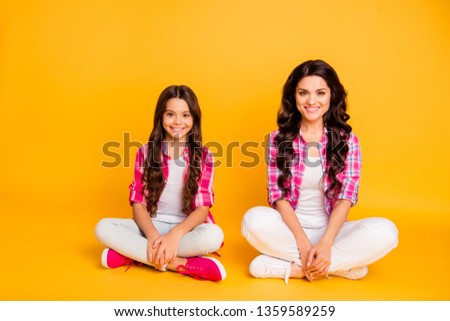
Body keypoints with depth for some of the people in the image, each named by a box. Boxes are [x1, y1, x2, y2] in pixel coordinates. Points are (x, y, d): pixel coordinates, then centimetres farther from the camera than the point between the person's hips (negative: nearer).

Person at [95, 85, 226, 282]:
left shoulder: (203, 156, -2)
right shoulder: (146, 152, 1)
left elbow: (203, 207, -9)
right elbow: (138, 202, -3)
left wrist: (175, 234, -28)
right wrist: (153, 235, -23)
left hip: (187, 228, -1)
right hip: (151, 226, 2)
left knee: (214, 236, -34)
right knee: (103, 228, -24)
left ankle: (131, 253, -24)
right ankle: (178, 263, -28)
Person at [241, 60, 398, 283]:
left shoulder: (347, 140, 1)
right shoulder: (278, 139, 0)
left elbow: (346, 196, -9)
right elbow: (277, 195, -6)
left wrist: (325, 244, -23)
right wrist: (303, 242, -20)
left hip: (331, 230, 1)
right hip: (290, 229, 0)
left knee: (385, 231, -25)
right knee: (255, 219, -31)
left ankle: (292, 267, -21)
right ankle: (342, 265, -21)